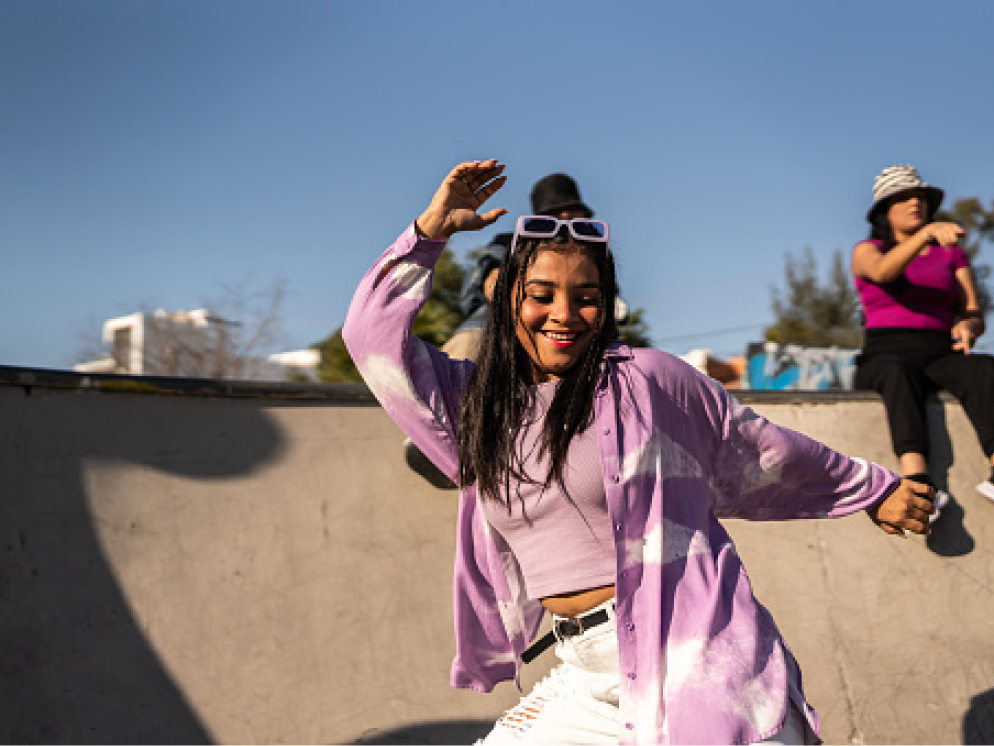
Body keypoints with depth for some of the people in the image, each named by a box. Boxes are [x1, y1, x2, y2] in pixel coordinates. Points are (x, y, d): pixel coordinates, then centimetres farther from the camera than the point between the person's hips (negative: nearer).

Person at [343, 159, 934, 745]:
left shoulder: (645, 379, -3)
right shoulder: (479, 401, 9)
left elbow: (765, 452, 7)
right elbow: (372, 333, 8)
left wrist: (873, 488, 18)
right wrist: (429, 231, 5)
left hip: (696, 658, -4)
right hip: (588, 676, 5)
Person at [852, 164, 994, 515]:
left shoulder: (953, 255, 21)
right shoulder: (867, 250, 11)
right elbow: (882, 271, -15)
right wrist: (927, 232, -32)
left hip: (940, 358, 3)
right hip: (885, 359, -3)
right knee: (899, 373, -40)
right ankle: (918, 484, -57)